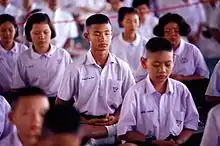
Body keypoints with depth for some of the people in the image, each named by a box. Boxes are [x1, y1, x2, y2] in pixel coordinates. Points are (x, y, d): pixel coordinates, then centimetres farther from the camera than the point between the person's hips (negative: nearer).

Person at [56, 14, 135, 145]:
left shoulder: (122, 67, 4)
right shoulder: (75, 69, -1)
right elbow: (60, 104, 3)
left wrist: (116, 118, -9)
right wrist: (85, 122, -9)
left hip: (114, 123, 2)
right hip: (85, 124, -2)